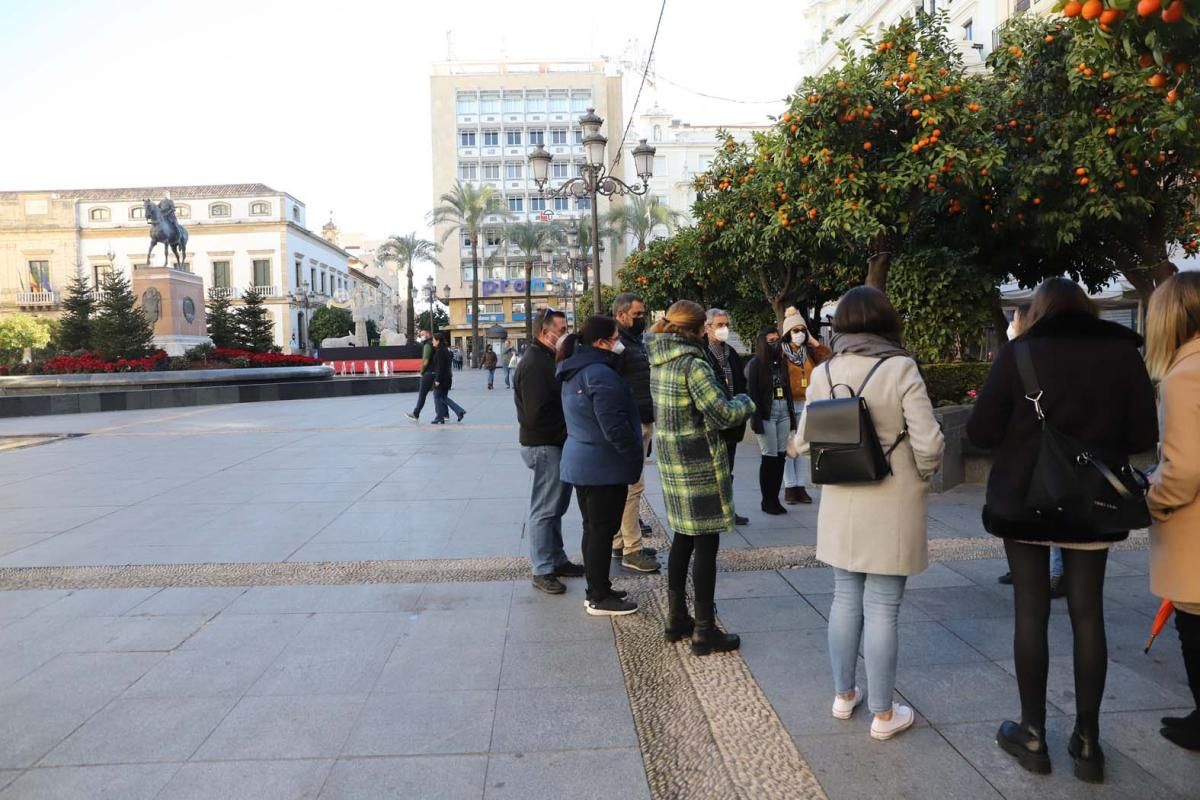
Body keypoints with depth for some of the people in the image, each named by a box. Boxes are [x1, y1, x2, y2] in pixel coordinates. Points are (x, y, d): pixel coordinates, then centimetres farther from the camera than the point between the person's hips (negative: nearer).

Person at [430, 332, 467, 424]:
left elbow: (440, 367, -20)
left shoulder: (439, 351, -16)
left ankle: (440, 419, 6)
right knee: (444, 397, 16)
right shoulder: (446, 350, 13)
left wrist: (437, 380, -19)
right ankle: (460, 411, 8)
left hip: (441, 378, -9)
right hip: (447, 378, 9)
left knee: (437, 397, 1)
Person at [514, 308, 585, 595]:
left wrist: (566, 436, 5)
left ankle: (557, 559, 30)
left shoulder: (546, 359, 14)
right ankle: (542, 570, 8)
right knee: (545, 509, -2)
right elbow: (537, 415, -24)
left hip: (555, 444, 10)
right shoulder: (533, 365, -18)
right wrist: (564, 434, -15)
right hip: (545, 445, -10)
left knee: (556, 506, 18)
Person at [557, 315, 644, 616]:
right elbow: (614, 427, -24)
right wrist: (636, 454, -10)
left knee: (593, 528, 16)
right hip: (603, 465, -9)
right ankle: (600, 599, 11)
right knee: (603, 530, 1)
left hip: (581, 462, 10)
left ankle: (597, 591, 27)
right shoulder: (600, 374, -21)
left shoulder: (575, 372, 10)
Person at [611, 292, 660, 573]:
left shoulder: (637, 341, 18)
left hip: (643, 423, 10)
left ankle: (621, 542, 24)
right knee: (633, 485, -7)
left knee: (628, 485, 14)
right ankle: (631, 550, 0)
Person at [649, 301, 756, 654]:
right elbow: (723, 414, -17)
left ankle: (676, 618, 27)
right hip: (700, 465, -9)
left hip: (672, 461, 9)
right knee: (706, 544, 0)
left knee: (683, 538, 18)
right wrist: (747, 403, 0)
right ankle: (704, 631, 8)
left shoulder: (659, 362, 6)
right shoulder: (692, 364, -19)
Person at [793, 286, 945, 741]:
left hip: (840, 504, 4)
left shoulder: (823, 373, -2)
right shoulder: (900, 367, -13)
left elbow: (804, 443, 3)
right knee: (882, 609, 5)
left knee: (845, 598, 16)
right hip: (892, 506, -4)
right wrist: (923, 477, 5)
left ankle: (843, 695, 30)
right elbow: (928, 443, -15)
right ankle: (883, 714, 18)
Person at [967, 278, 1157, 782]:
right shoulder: (1123, 352, 0)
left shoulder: (1019, 353, -8)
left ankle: (1033, 736, 16)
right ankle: (1087, 741, 17)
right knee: (1087, 613, 11)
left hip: (1024, 502, -2)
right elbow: (1144, 436, 2)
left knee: (1031, 612, 7)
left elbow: (981, 431, -10)